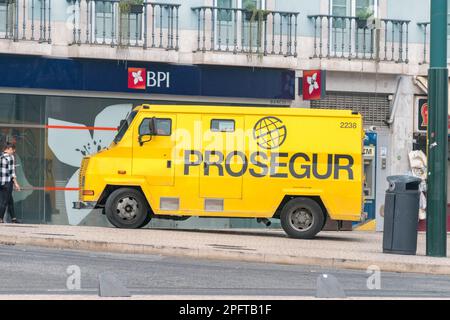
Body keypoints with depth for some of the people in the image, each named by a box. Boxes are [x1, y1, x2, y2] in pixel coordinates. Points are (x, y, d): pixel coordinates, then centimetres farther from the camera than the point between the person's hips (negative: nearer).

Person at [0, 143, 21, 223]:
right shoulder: (10, 157, -12)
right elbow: (12, 171, -15)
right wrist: (15, 183, -12)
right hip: (8, 182, -7)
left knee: (10, 201, 14)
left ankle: (13, 218, 18)